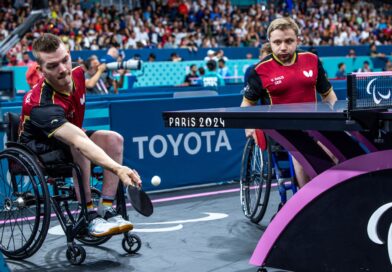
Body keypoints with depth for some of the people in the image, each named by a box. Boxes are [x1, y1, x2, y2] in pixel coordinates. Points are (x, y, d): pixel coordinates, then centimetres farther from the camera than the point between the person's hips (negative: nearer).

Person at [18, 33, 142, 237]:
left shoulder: (77, 74, -15)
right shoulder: (41, 104, -38)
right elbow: (79, 141, -51)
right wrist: (118, 169, -61)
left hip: (66, 139, 7)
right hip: (37, 149, -7)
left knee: (114, 139, -16)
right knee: (78, 147, -37)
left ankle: (106, 210, -18)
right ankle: (90, 217, -31)